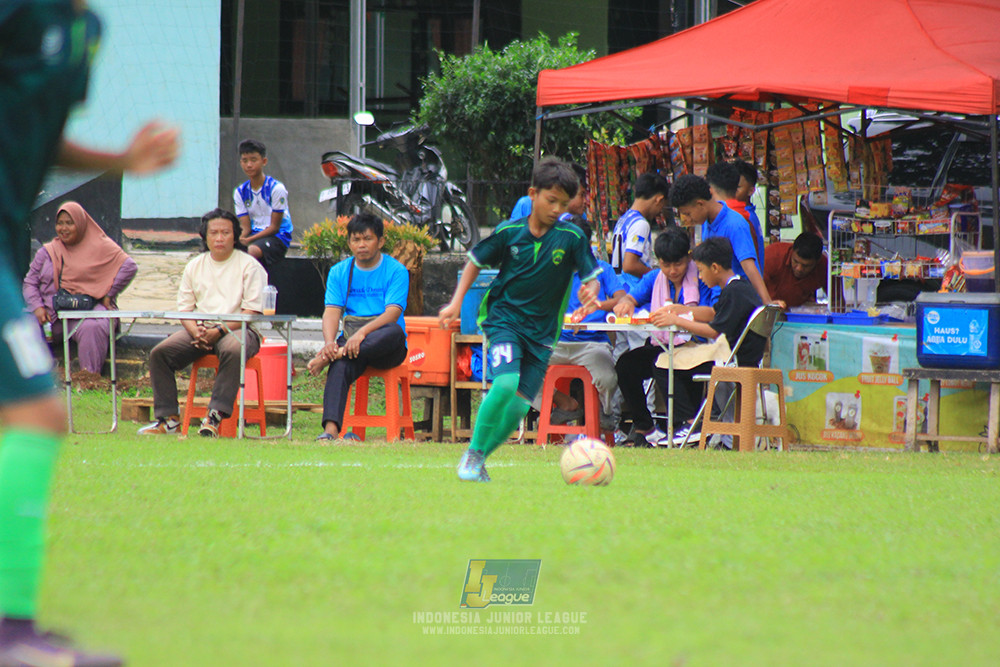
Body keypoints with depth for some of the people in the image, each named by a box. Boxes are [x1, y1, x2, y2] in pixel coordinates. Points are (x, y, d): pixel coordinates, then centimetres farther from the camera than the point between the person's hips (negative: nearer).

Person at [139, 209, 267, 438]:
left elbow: (252, 311, -7)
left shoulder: (249, 266, 1)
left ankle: (215, 417, -40)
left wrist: (220, 330, -19)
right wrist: (195, 331, -10)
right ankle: (168, 418, -16)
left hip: (236, 328, -5)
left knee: (233, 350, -40)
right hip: (200, 329, 5)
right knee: (160, 352, -18)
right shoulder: (194, 267, 16)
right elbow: (184, 309, 14)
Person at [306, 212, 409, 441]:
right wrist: (329, 342, -21)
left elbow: (392, 314, -13)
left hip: (385, 347, -2)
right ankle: (331, 429, -46)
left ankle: (328, 357, -39)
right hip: (351, 339, 2)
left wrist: (363, 333, -30)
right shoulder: (339, 272, 12)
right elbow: (332, 311, 1)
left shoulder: (396, 271, 0)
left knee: (394, 332, -37)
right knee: (340, 367, -32)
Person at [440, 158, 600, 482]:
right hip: (504, 318, -2)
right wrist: (456, 303, 1)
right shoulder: (509, 233, -4)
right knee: (505, 384, -25)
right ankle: (472, 454, -10)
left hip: (542, 330, 2)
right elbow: (475, 262, 9)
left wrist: (589, 297, -25)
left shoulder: (571, 237, -5)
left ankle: (479, 459, 14)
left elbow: (591, 278, -2)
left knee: (520, 405, -4)